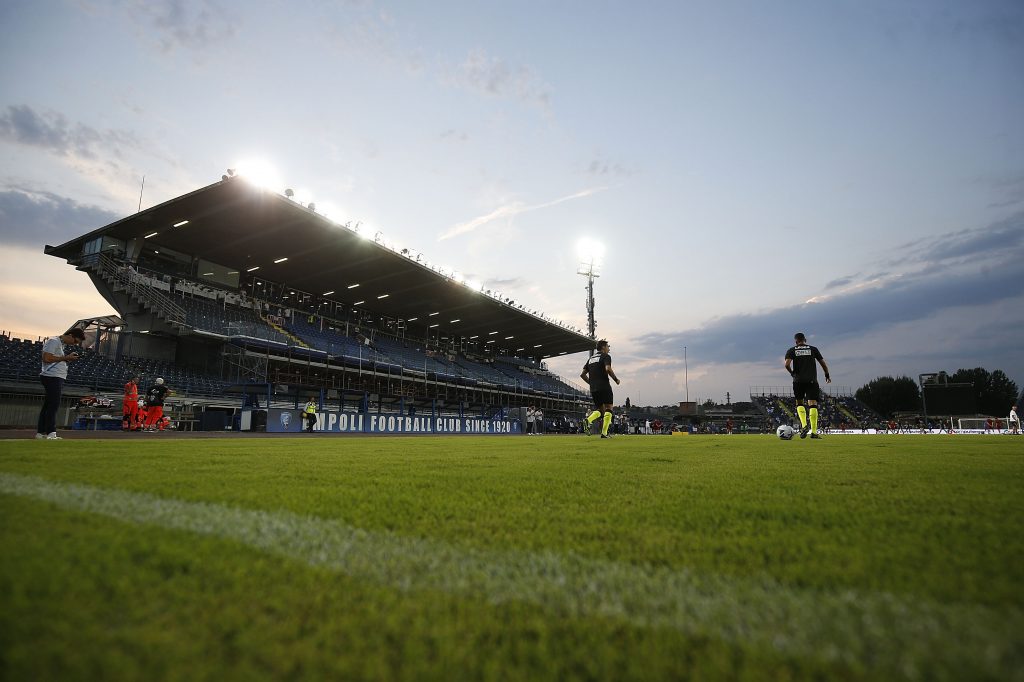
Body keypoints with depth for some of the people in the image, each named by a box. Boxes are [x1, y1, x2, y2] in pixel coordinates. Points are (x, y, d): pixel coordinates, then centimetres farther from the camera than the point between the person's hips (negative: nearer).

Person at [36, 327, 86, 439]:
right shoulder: (53, 341, -9)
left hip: (58, 378, 10)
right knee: (53, 405, -12)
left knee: (48, 405, 12)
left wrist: (68, 359, 7)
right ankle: (51, 433, -13)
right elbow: (46, 358, -19)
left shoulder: (61, 344, 20)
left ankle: (41, 433, 17)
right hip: (52, 377, -10)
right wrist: (66, 358, -15)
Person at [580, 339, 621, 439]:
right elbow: (608, 369, -20)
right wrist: (616, 379, -7)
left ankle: (588, 420, -14)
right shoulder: (605, 356, -1)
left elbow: (582, 374, 16)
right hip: (604, 387, -6)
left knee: (600, 409, 15)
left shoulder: (591, 358, 19)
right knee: (608, 408, 2)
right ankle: (604, 433, -5)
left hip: (593, 389, 7)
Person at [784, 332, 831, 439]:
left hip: (798, 381, 0)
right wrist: (827, 375, 24)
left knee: (799, 403, 15)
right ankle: (814, 432, -6)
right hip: (812, 380, 0)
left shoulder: (792, 350, 5)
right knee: (812, 404, -1)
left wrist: (792, 373, 7)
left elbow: (787, 364, -10)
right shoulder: (813, 349, 9)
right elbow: (823, 363, 10)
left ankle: (804, 425, -7)